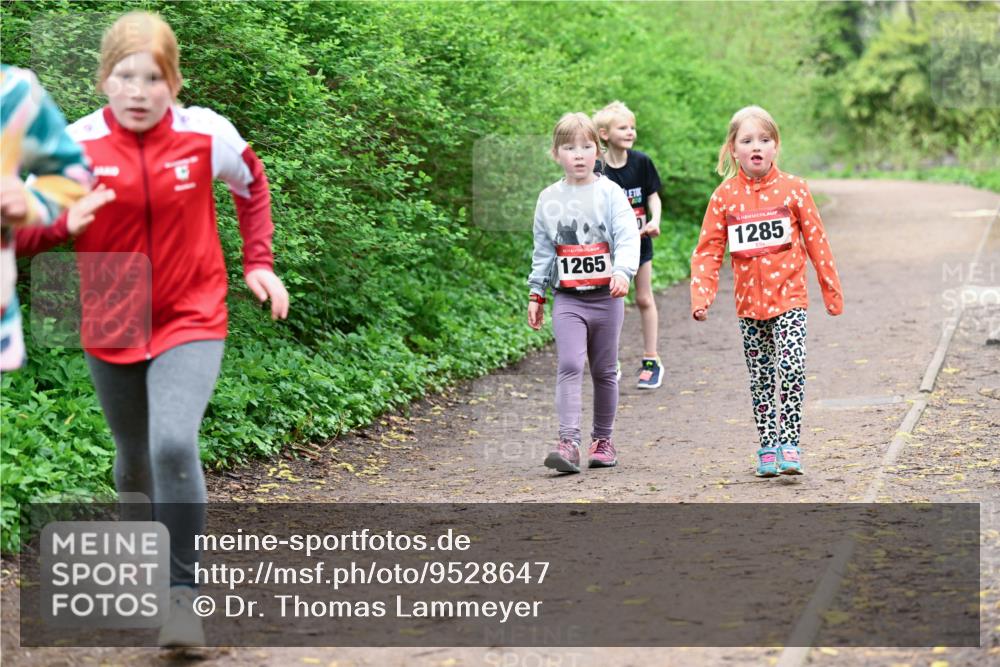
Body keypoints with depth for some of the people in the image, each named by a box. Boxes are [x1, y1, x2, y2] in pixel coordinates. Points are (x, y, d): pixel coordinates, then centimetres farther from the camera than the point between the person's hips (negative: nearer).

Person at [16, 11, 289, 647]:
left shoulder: (207, 134, -11)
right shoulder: (78, 144, -12)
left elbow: (253, 186, 9)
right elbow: (42, 229, -11)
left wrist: (259, 263, 6)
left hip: (190, 321, -2)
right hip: (112, 326, 2)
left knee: (174, 444, -24)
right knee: (135, 457, 19)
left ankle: (183, 591, -13)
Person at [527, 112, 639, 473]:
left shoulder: (609, 193, -3)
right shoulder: (549, 199, 5)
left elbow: (628, 237, -13)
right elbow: (542, 250, 13)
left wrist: (622, 271, -30)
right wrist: (536, 294, 12)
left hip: (606, 297, -1)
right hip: (567, 298, 1)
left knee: (604, 372, 10)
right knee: (570, 366, -15)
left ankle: (603, 440, 24)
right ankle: (568, 442, -20)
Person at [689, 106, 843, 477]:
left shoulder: (792, 189, -2)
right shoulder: (725, 196, 0)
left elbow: (817, 242, 3)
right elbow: (708, 251, 1)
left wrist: (832, 291, 6)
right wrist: (701, 296, -10)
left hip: (789, 297, -2)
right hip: (750, 303, 2)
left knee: (791, 368, -18)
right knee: (760, 378, 8)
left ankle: (789, 444, -12)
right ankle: (767, 447, 17)